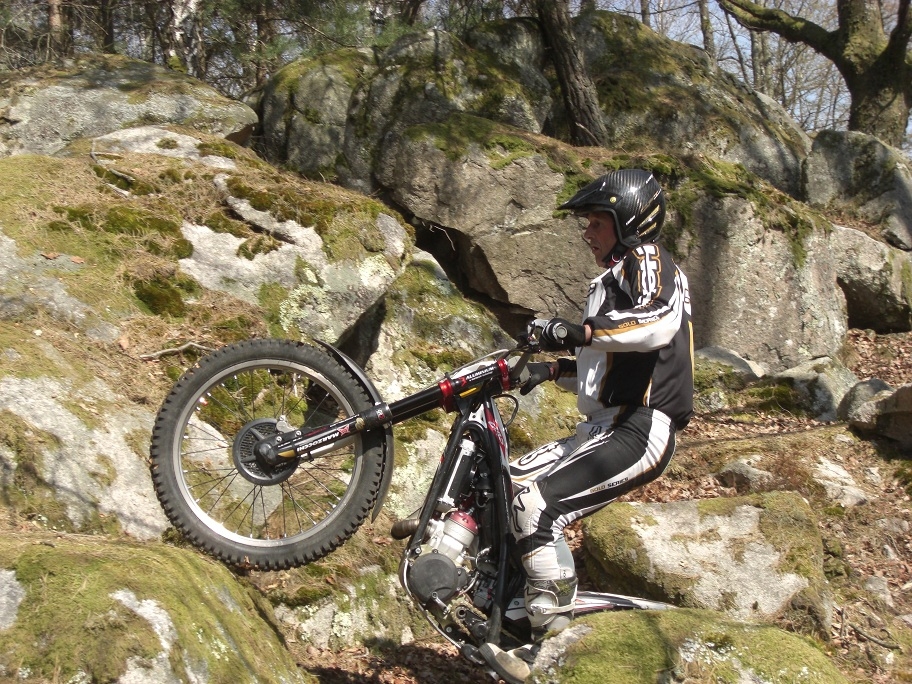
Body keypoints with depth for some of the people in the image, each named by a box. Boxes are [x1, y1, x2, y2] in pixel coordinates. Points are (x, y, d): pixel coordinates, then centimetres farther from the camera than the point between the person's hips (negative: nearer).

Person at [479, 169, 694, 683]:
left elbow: (661, 323, -27)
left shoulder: (647, 260, -3)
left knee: (537, 502, -22)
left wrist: (581, 331, -32)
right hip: (609, 426, 10)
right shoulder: (619, 275, 27)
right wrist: (554, 370, 18)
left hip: (639, 429, -10)